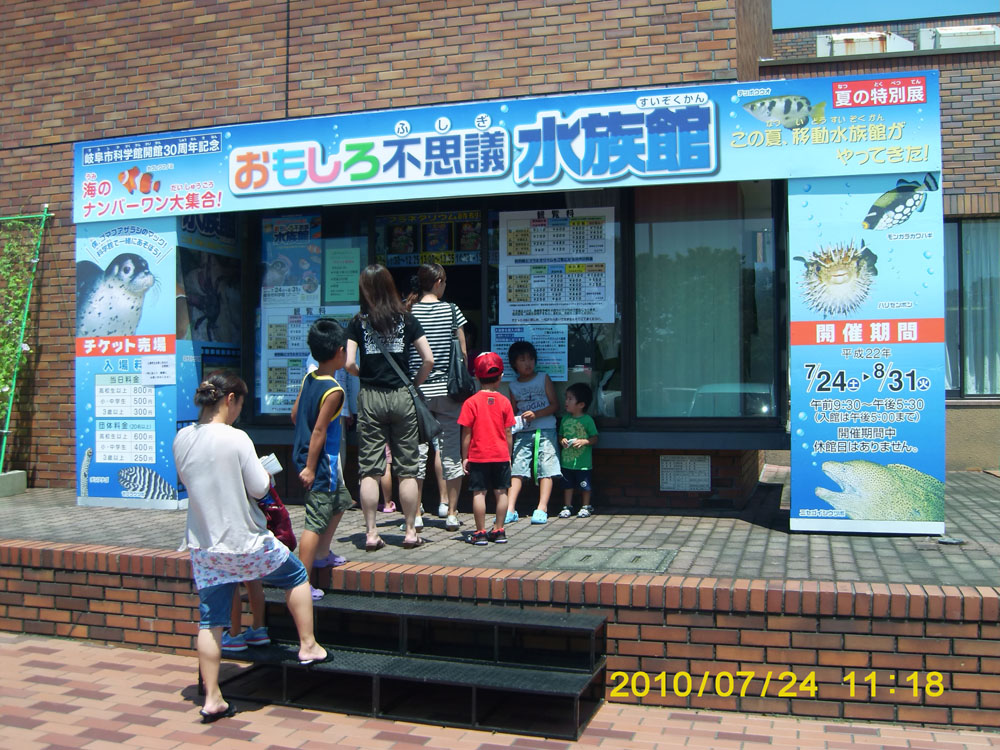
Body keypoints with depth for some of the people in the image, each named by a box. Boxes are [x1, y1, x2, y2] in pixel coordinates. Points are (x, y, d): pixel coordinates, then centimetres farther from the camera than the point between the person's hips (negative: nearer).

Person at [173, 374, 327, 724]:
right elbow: (260, 487, -14)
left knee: (210, 621, 10)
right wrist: (264, 473, 6)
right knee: (296, 575, 20)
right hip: (245, 541, -5)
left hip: (203, 546, 5)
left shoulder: (181, 439, -2)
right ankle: (308, 646, 28)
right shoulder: (236, 438, -19)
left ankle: (212, 699, 16)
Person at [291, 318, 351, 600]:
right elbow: (319, 430, -22)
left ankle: (323, 554, 38)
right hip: (321, 461, -9)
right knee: (316, 521, -4)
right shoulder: (333, 391, -21)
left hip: (303, 454, 10)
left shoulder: (308, 378, 3)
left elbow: (295, 414, 11)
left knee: (341, 500, 26)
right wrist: (310, 468, -18)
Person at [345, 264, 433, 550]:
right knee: (407, 469, 7)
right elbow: (428, 359, -3)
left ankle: (371, 533, 7)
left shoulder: (358, 322, 0)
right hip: (401, 398, 0)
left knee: (370, 469, 5)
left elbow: (349, 364, -8)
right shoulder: (406, 319, 3)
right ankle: (410, 532, 12)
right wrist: (414, 384, 11)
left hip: (370, 398, 0)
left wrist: (363, 373, 13)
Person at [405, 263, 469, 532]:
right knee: (450, 451, 7)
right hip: (447, 389, 0)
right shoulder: (451, 310, -1)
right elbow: (463, 353, 1)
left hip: (417, 391, 1)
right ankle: (451, 512, 11)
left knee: (417, 452, 6)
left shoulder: (409, 313, 0)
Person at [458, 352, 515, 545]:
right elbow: (508, 433, 2)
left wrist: (465, 457, 2)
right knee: (501, 492, 9)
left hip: (478, 456, -2)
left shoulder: (471, 402, -7)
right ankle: (498, 531, 14)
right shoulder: (504, 402, -1)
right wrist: (508, 456, 12)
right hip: (501, 456, 2)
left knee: (479, 493, 2)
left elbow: (466, 433, -6)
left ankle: (480, 532, 4)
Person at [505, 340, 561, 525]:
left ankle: (542, 509, -7)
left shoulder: (543, 379, 4)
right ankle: (510, 510, -7)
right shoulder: (513, 386, 13)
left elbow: (554, 405, 1)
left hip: (545, 430, -3)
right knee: (517, 469, -4)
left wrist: (535, 414, -13)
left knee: (546, 468, -8)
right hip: (523, 432, 3)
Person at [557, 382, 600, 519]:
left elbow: (594, 439, -6)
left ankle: (586, 507, 20)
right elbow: (560, 435, 15)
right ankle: (567, 507, 22)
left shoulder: (587, 420, -8)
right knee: (567, 485, 11)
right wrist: (562, 440, -6)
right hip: (566, 460, 5)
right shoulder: (565, 419, 7)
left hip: (583, 461, -4)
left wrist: (583, 441, -21)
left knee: (584, 486, 5)